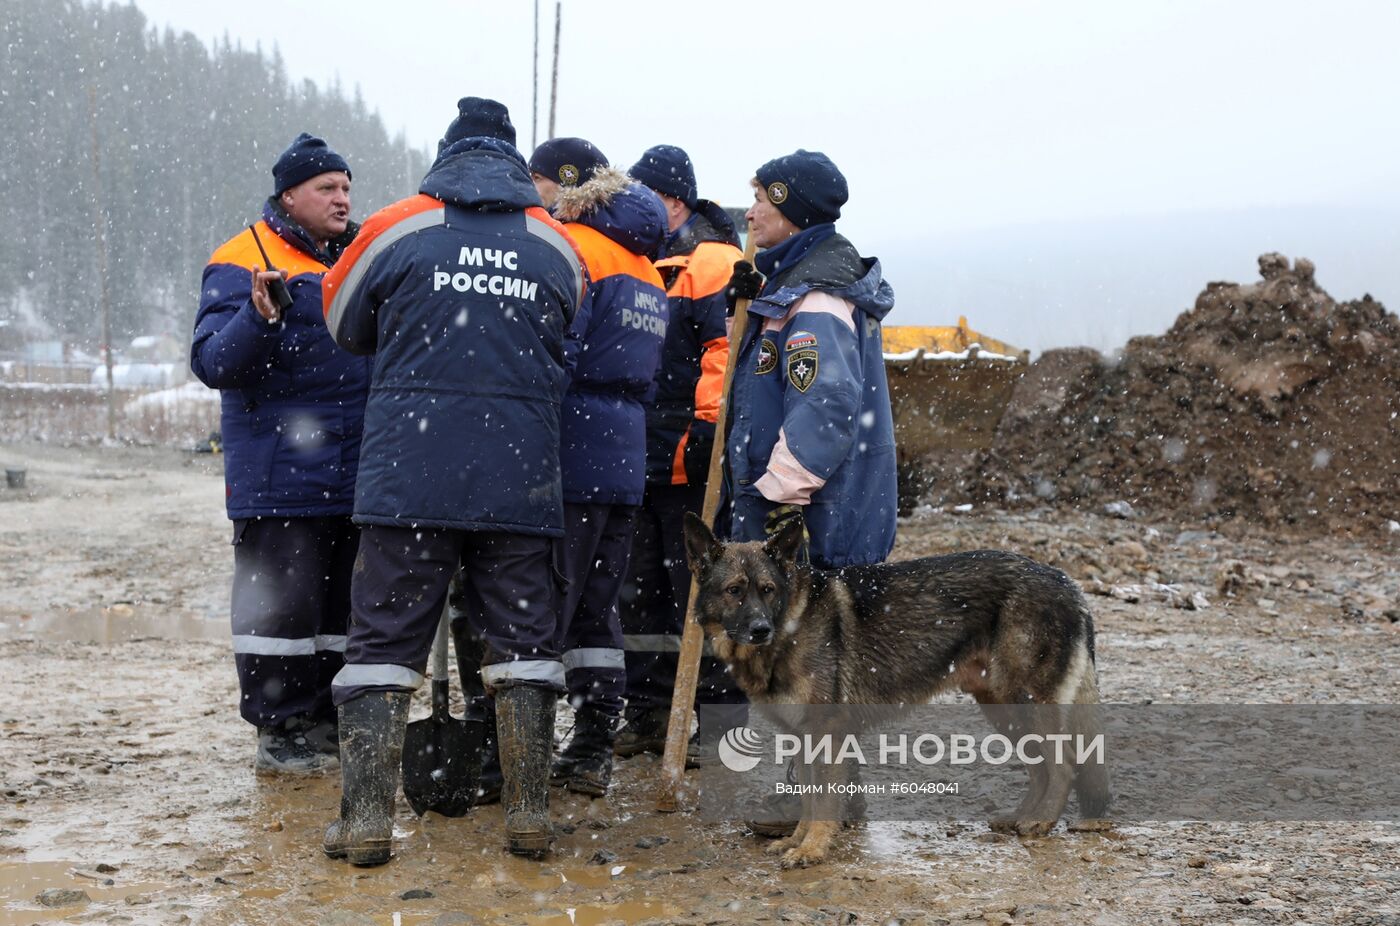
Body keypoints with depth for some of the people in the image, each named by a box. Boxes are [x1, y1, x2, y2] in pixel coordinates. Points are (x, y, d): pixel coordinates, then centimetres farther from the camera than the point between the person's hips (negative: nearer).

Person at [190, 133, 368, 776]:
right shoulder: (243, 261, -4)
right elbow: (211, 362, -14)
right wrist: (259, 318, -30)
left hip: (355, 474, 7)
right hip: (279, 475, -7)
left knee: (345, 602, 11)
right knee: (281, 601, -4)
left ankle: (327, 722, 22)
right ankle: (279, 732, 6)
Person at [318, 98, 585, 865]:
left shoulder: (395, 230, 2)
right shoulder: (555, 245, 8)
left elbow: (345, 326, 17)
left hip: (407, 476, -1)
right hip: (521, 480, 2)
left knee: (385, 640, 5)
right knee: (522, 641, 10)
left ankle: (366, 817, 1)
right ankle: (529, 814, 10)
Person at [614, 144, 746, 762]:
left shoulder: (713, 264, -8)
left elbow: (728, 351, -17)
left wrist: (706, 431, -21)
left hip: (690, 463, -8)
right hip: (638, 462, 8)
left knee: (701, 593, -4)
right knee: (642, 591, 12)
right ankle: (648, 716, 21)